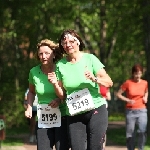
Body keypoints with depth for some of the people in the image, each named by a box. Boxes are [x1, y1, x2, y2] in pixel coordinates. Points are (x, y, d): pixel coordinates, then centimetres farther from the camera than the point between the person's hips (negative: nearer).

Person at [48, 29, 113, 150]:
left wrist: (94, 79, -24)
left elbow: (109, 82, -6)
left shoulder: (90, 58, -2)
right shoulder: (60, 65, 5)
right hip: (74, 115, 2)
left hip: (96, 110, -2)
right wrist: (55, 84, -10)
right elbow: (62, 95, 9)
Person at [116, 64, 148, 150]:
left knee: (143, 131, -17)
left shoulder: (145, 83, 2)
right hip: (130, 111, -1)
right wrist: (128, 100, -13)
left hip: (142, 111, 1)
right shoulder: (128, 83, -6)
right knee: (130, 133, 3)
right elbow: (118, 94, -1)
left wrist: (145, 98, 4)